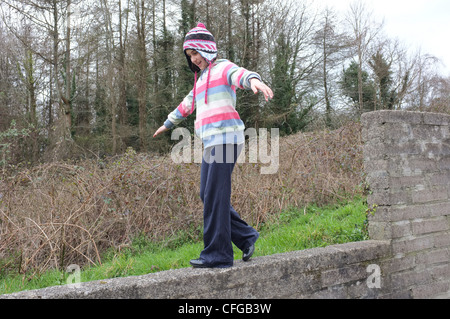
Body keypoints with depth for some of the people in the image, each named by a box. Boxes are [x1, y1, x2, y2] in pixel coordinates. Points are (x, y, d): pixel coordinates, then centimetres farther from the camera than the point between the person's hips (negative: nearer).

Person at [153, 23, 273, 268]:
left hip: (225, 139, -9)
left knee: (215, 196, -11)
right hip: (212, 142, 9)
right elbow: (187, 104, 42)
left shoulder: (222, 68, 1)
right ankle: (246, 237, 14)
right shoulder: (201, 78, 27)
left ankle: (218, 255, -6)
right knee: (207, 195, 6)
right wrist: (168, 123, 56)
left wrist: (253, 80, -48)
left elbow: (239, 74, -24)